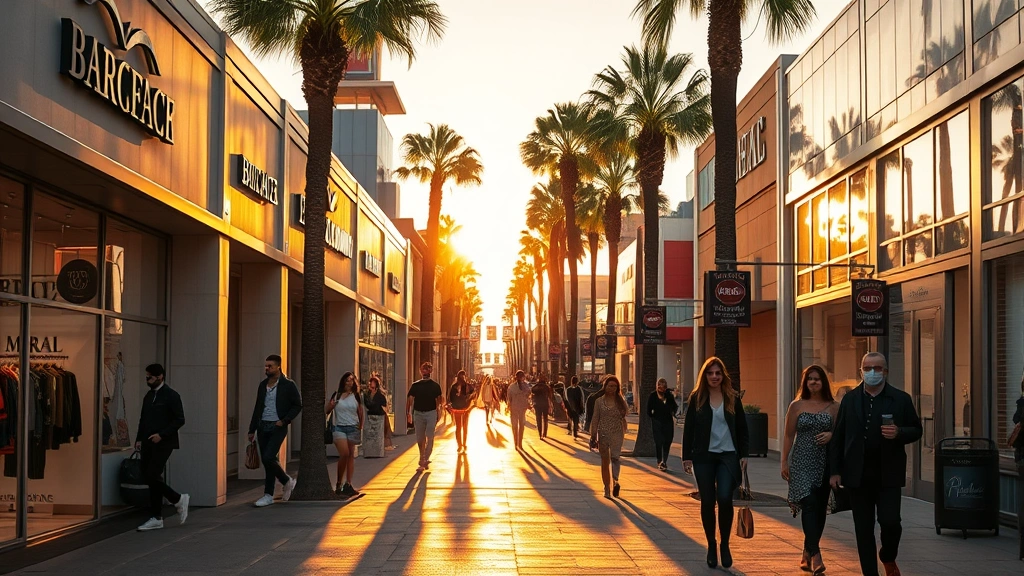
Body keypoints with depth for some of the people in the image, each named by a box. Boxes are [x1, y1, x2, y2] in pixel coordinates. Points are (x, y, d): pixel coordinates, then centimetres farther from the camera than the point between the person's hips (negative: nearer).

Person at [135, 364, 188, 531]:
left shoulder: (171, 395, -8)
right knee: (151, 479, 6)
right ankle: (156, 518, 11)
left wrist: (161, 435, -17)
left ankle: (178, 500, 5)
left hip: (163, 444, -7)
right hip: (148, 444, 7)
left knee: (152, 477, -15)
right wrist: (139, 439, 8)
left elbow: (180, 420, -12)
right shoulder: (149, 395, 13)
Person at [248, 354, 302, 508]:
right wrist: (252, 429, 15)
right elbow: (257, 407, 17)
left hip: (277, 427, -6)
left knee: (268, 458, -16)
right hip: (263, 426, 6)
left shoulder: (288, 385, -5)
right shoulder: (263, 385, 12)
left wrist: (284, 421, -13)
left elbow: (297, 405, -3)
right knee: (266, 461, 6)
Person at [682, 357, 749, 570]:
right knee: (707, 502, 3)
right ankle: (711, 546, 16)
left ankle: (725, 545, 3)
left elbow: (742, 428, 7)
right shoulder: (697, 398, 1)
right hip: (704, 456, 0)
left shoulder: (732, 398, 4)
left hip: (728, 455, 0)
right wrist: (687, 456, -2)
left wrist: (743, 454, 1)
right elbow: (688, 428, 2)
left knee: (725, 498, -14)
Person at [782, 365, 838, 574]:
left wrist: (831, 435, -13)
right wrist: (784, 462, 2)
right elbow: (789, 436, 6)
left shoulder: (833, 407, 6)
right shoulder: (797, 406, 4)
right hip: (802, 462, -2)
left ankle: (807, 553, 21)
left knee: (820, 509, 6)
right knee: (809, 504, -15)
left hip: (825, 464, 2)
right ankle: (815, 555, -21)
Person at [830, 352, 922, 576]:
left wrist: (899, 433, -16)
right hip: (858, 474, 2)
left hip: (888, 474, -1)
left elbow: (916, 431, 6)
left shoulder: (901, 399, 2)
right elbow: (838, 437, 7)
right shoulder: (850, 399, 6)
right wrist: (835, 471, 2)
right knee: (863, 529, 4)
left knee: (890, 522, -9)